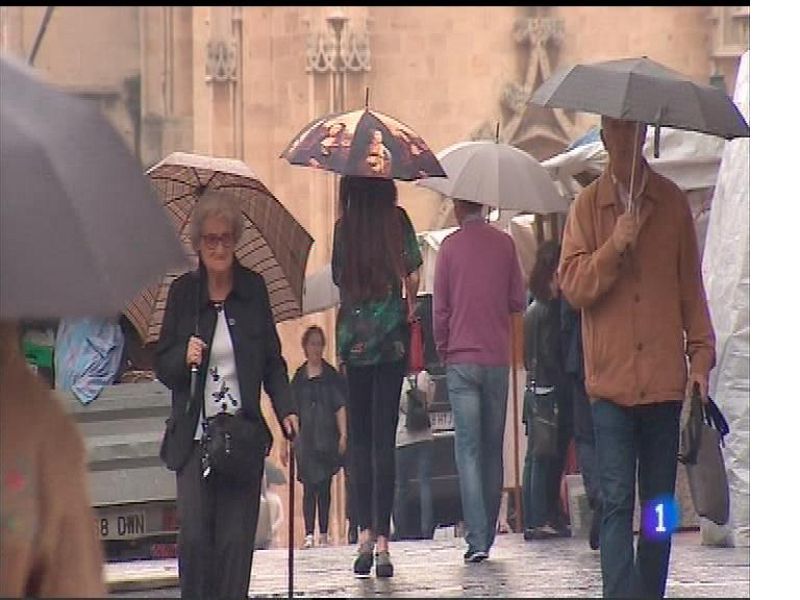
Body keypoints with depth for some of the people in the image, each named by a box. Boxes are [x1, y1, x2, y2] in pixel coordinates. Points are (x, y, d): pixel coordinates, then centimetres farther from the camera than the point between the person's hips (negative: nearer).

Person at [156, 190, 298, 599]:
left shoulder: (253, 289, 6)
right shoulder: (183, 292, 4)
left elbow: (273, 362, 11)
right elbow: (162, 366, 8)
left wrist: (286, 410, -3)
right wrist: (184, 357, -13)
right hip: (194, 437, 0)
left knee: (236, 539, -4)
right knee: (194, 538, -9)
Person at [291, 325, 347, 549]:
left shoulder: (332, 376, 5)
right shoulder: (299, 378, 8)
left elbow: (340, 407, 2)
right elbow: (293, 410, 11)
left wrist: (343, 434, -7)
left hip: (326, 437, -1)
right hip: (305, 438, 1)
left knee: (324, 487, 2)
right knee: (309, 487, -5)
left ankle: (324, 534, 8)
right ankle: (309, 534, -9)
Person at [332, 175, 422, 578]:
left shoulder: (343, 227, 1)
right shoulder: (398, 220, -2)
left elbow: (338, 278, 4)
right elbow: (413, 274, -6)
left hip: (352, 342, 1)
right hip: (391, 339, -1)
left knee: (360, 441, 10)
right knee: (384, 441, -1)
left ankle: (364, 534, 4)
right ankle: (382, 540, -8)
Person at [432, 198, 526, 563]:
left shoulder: (450, 247, -3)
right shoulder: (504, 244, 2)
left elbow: (440, 309, -1)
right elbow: (518, 302, 6)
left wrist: (442, 350, 13)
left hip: (462, 360, -2)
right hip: (498, 359, 2)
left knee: (468, 450, -5)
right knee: (493, 449, 10)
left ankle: (476, 539, -14)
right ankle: (488, 536, 13)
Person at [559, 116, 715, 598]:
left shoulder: (672, 202, 9)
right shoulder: (588, 206, 6)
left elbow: (691, 287, 11)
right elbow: (574, 285, -2)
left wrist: (701, 356, 4)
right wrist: (614, 247, -15)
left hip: (664, 378, 2)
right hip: (611, 378, -2)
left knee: (659, 502, 6)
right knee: (617, 501, -8)